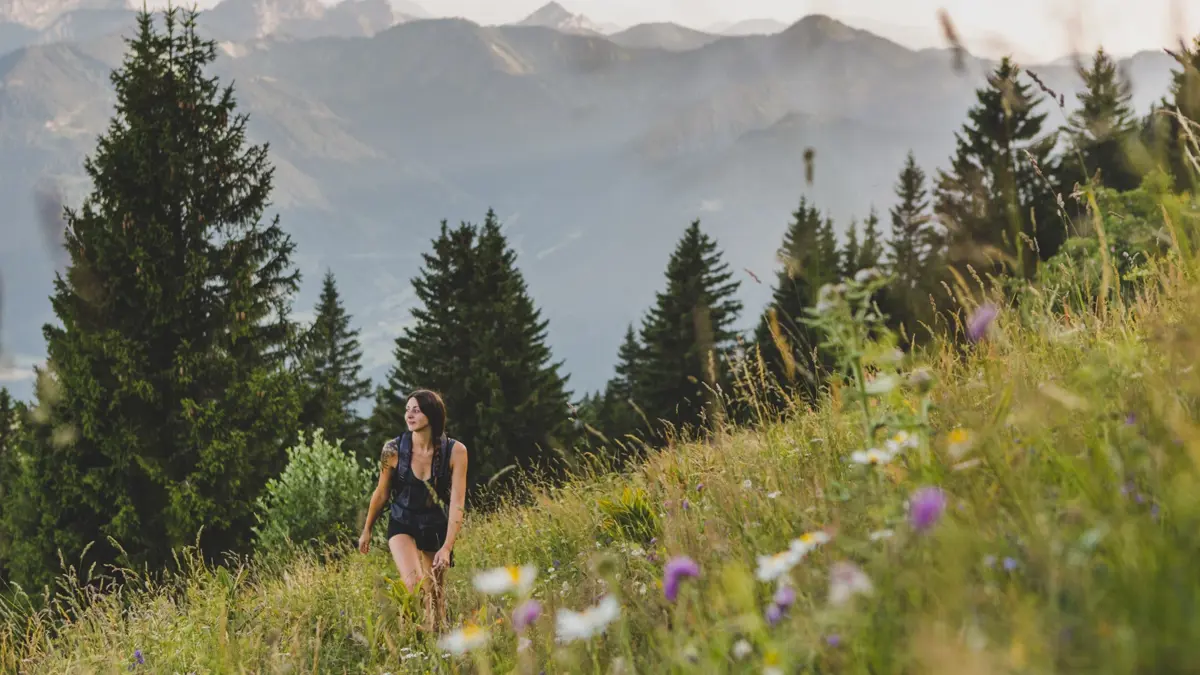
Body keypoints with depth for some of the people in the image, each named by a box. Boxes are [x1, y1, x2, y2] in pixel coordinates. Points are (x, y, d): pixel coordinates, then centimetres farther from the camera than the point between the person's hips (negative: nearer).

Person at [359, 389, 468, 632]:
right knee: (413, 584, -25)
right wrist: (367, 530, 13)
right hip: (403, 525, -1)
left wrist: (447, 548, -26)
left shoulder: (455, 451, -17)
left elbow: (457, 503, -19)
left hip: (437, 529, 1)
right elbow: (381, 494, 2)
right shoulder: (394, 449, -15)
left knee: (435, 594, 12)